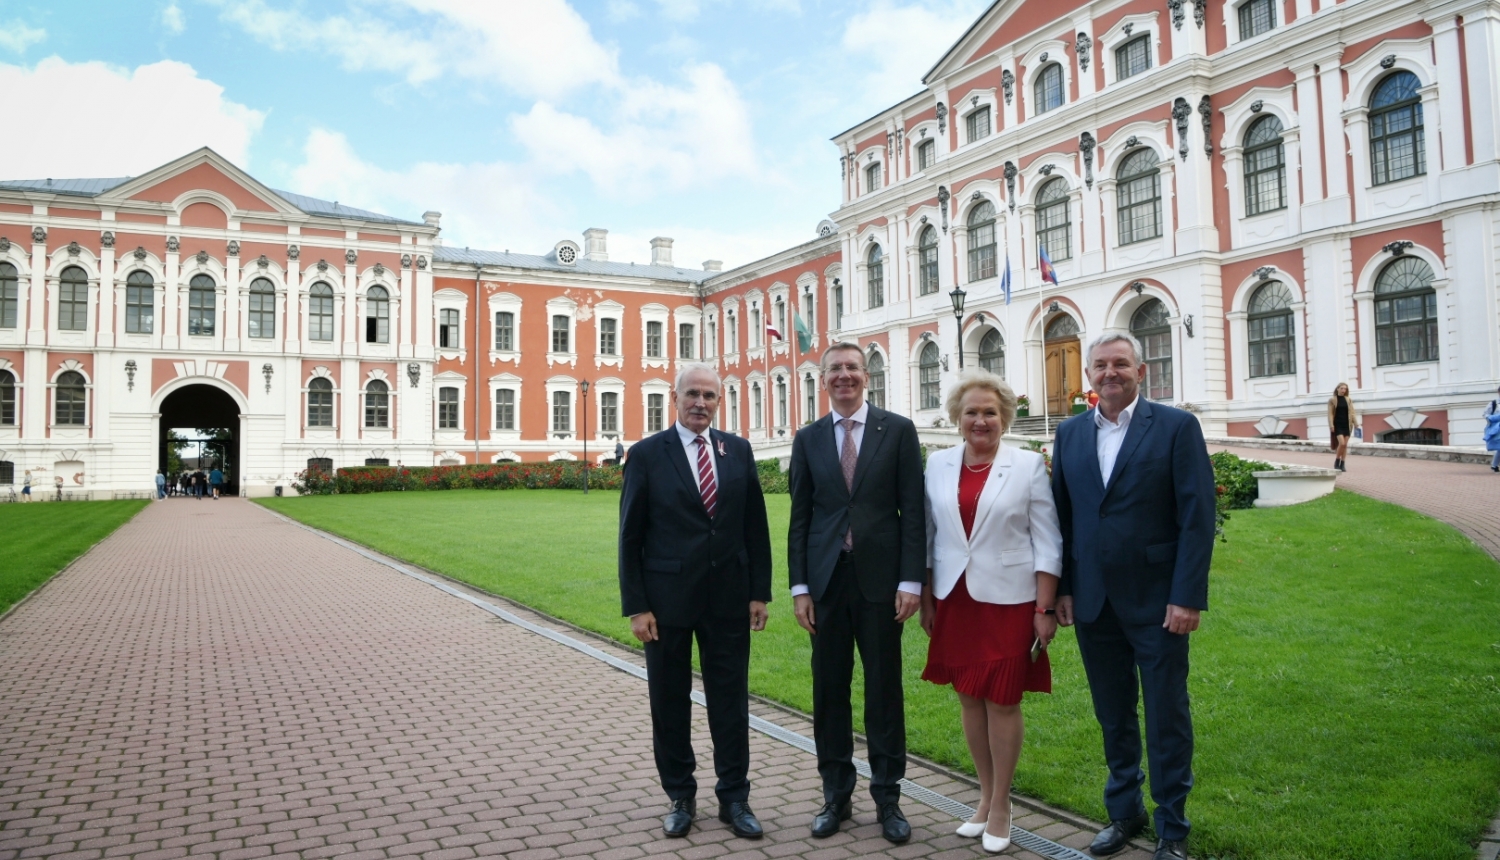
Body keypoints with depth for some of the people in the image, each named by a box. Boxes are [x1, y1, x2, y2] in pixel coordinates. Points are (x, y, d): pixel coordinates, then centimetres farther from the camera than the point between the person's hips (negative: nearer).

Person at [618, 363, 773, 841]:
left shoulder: (738, 450, 4)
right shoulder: (646, 454, -4)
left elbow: (755, 526, 7)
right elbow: (631, 537, -4)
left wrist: (760, 592, 2)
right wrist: (636, 607, -8)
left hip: (729, 597, 2)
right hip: (667, 598, -2)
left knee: (730, 699, 8)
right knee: (670, 702, 9)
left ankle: (734, 797, 21)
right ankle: (680, 797, 25)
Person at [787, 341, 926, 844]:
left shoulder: (898, 430, 0)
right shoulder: (808, 439, 7)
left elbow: (912, 510, -2)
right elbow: (799, 517, 6)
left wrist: (911, 580, -8)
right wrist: (799, 586, 1)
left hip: (880, 578, -2)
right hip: (826, 580, 2)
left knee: (884, 690, 7)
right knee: (829, 690, 9)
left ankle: (887, 798, 21)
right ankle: (836, 796, 23)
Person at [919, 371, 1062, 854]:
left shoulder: (1028, 465, -5)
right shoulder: (939, 465, 4)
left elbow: (1047, 542, -5)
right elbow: (928, 535, 8)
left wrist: (1045, 609, -8)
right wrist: (925, 598, 6)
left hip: (1008, 601, -3)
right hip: (955, 600, 3)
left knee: (1003, 702, 3)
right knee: (969, 699, 11)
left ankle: (1000, 806, 20)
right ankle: (985, 797, 28)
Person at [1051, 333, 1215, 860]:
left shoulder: (1176, 426, -5)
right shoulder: (1070, 433, 7)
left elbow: (1197, 517, -9)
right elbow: (1062, 516, 8)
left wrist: (1187, 597, -14)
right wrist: (1061, 589, 3)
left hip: (1156, 601, -3)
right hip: (1093, 601, 4)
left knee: (1167, 718, 7)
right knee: (1112, 716, 15)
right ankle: (1124, 812, 32)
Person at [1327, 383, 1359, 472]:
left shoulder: (1348, 400, 9)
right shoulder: (1332, 400, 0)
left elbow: (1352, 412, 7)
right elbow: (1330, 413, -4)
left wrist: (1356, 423, -4)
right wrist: (1331, 425, -13)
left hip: (1346, 425, 3)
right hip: (1337, 425, -3)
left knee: (1345, 445, 3)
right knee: (1342, 443, -16)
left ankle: (1342, 464, 10)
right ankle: (1337, 461, 3)